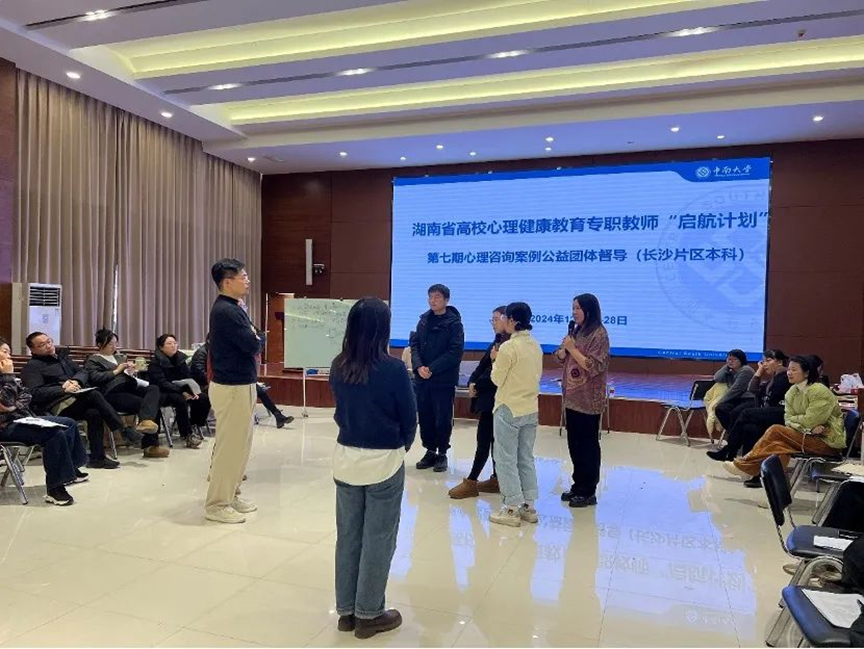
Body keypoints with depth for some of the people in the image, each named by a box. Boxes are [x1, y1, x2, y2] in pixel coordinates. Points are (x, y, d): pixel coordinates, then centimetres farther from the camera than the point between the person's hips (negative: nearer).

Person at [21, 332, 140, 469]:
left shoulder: (62, 357, 27)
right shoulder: (31, 367, 6)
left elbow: (83, 372, 19)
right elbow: (35, 393, -9)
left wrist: (75, 381, -5)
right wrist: (64, 389, -19)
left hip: (77, 399, 6)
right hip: (56, 407, -6)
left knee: (94, 413, -28)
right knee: (94, 395, -29)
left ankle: (97, 458, -26)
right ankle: (125, 431, -27)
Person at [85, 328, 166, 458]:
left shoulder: (119, 357, 32)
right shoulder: (93, 360, 12)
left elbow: (130, 374, 32)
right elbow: (94, 377, -8)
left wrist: (132, 370, 8)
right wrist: (116, 371, -5)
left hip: (129, 387, 6)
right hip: (112, 393, -6)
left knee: (154, 388, -27)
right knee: (148, 405, -26)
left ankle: (146, 421, -49)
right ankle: (151, 445, -27)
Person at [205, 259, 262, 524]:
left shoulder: (232, 308, 14)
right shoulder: (225, 311, -19)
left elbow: (249, 345, 15)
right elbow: (254, 345, -20)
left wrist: (252, 339, -4)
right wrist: (254, 337, -2)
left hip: (240, 384, 10)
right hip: (232, 388, -10)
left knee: (239, 444, 16)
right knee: (229, 446, -3)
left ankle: (230, 495, 26)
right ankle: (217, 504, 8)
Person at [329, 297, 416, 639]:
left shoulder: (338, 367, -2)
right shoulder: (393, 369, -17)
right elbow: (409, 417, -7)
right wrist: (403, 446, 10)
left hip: (346, 457, 5)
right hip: (384, 461, -5)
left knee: (347, 536, 16)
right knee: (378, 540, 9)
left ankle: (346, 610, 28)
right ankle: (368, 614, 21)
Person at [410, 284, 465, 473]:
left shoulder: (454, 323, -6)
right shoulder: (424, 320, 9)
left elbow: (456, 352, -13)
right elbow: (415, 345, 7)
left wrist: (432, 369, -18)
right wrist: (419, 366, -11)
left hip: (444, 380, -4)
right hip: (421, 379, 5)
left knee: (442, 418, 3)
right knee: (425, 417, 10)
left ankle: (442, 454, 18)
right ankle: (430, 451, 24)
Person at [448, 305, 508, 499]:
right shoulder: (498, 341, 15)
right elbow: (483, 364, 12)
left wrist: (478, 386, -13)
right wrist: (472, 382, -3)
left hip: (495, 397, -10)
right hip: (489, 396, 10)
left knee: (484, 438, -4)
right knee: (494, 438, 14)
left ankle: (471, 482, 2)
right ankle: (496, 479, 22)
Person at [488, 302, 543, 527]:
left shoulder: (508, 347, -18)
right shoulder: (536, 346, 5)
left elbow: (497, 379, -11)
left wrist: (495, 360, 5)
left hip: (509, 410, -7)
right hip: (531, 409, 7)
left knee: (506, 459, 3)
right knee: (526, 458, 15)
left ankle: (512, 509, 7)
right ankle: (528, 506, 21)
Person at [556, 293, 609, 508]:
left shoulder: (599, 334, -12)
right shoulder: (576, 331, 11)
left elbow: (593, 366, -19)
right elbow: (561, 357, 14)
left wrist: (573, 348, -18)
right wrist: (564, 348, -6)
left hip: (588, 400, -8)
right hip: (572, 397, 8)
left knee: (588, 446, 2)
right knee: (574, 444, 14)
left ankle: (588, 492, 12)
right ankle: (578, 485, 27)